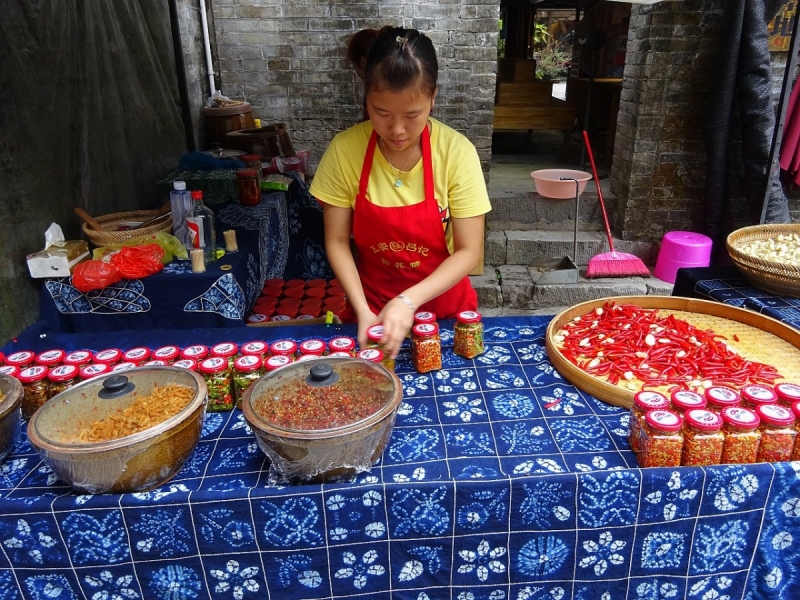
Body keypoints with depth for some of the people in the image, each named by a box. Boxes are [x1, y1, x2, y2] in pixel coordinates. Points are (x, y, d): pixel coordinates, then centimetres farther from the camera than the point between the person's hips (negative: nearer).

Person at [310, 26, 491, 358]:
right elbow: (337, 242, -8)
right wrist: (363, 310, -18)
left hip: (443, 303, 0)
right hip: (373, 305, 1)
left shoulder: (457, 152, -18)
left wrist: (409, 301, -26)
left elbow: (468, 252, -15)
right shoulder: (344, 150, -15)